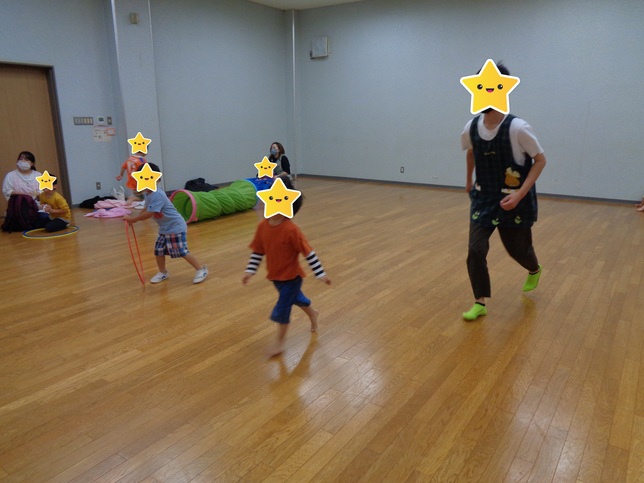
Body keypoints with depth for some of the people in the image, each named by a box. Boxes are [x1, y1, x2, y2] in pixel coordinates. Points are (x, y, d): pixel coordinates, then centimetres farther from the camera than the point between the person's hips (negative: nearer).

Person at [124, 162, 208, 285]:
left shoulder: (157, 195, -27)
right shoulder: (147, 194, 5)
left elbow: (149, 214, -29)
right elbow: (145, 209, 14)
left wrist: (134, 219, -20)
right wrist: (135, 217, -1)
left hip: (175, 227, -9)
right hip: (164, 228, 9)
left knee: (182, 252, -7)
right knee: (158, 250, 10)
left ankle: (201, 269, 5)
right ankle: (162, 273, 29)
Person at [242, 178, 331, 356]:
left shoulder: (291, 230, -27)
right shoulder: (262, 226, -9)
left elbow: (308, 252, -22)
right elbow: (257, 251, 2)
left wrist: (321, 274, -18)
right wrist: (250, 271, 0)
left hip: (291, 276, -6)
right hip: (275, 276, 7)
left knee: (281, 309, 2)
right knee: (295, 298, 28)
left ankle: (280, 343, 25)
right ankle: (313, 314, 58)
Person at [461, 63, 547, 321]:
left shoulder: (518, 128, -21)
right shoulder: (471, 128, -7)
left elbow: (540, 160, -13)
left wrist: (519, 194, -22)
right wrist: (469, 179, 24)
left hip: (514, 201, -3)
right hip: (483, 198, 3)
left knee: (518, 249, 13)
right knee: (475, 250, -9)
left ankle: (534, 271, 51)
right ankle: (480, 303, 7)